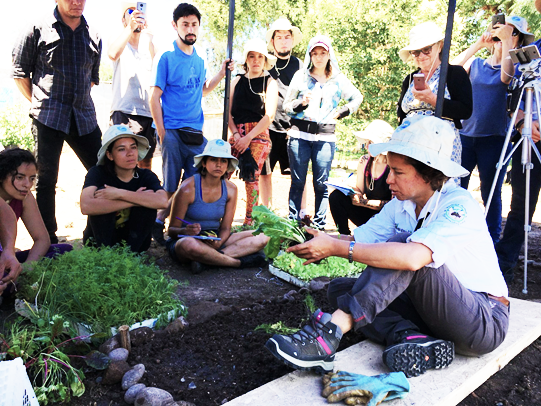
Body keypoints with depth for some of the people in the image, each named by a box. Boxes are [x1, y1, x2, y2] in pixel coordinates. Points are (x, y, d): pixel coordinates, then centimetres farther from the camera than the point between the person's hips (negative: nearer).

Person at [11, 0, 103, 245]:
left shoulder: (93, 36, 12)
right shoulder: (38, 30, 2)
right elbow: (19, 73, 6)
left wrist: (77, 99, 14)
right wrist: (40, 103, 5)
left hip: (84, 116, 4)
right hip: (48, 117, -3)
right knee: (46, 179, 0)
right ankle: (48, 240, 10)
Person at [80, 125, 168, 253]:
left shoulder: (146, 176, -9)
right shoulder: (98, 173, -14)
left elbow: (162, 201, -32)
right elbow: (86, 207, -35)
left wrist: (120, 193, -35)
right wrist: (134, 200, -30)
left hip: (135, 241, 1)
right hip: (99, 241, -1)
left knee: (147, 198, -23)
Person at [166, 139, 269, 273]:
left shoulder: (231, 189, 0)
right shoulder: (188, 188, -13)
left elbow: (225, 228, 2)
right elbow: (172, 229, -9)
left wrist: (219, 242, -22)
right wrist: (186, 231, -33)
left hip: (214, 242, 5)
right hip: (182, 241, -5)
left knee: (261, 238, -13)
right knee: (190, 245, -43)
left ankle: (207, 259, -27)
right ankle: (240, 262, -21)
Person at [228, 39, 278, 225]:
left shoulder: (270, 82, 4)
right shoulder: (237, 81, 15)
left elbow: (269, 115, -5)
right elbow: (228, 111, 11)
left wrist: (248, 138, -10)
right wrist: (235, 134, -5)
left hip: (258, 135, -3)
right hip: (237, 133, 3)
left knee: (252, 178, -8)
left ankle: (249, 222, 0)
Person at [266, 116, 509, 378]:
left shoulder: (459, 205, -22)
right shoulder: (401, 205, 2)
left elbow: (413, 257, -39)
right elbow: (359, 239, 0)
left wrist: (336, 248, -35)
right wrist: (319, 242, -20)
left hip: (486, 322, -7)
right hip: (436, 309, 7)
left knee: (401, 245, -30)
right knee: (340, 289, -6)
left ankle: (328, 334, -37)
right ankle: (413, 340, -25)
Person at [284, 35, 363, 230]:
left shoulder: (339, 80, 11)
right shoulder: (301, 76, 9)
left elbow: (357, 97, 23)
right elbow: (286, 105, 8)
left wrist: (342, 111, 8)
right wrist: (301, 102, -11)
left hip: (325, 137, 1)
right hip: (300, 134, 0)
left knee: (321, 183, 0)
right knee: (297, 181, 0)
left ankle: (320, 224, 8)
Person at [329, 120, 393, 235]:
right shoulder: (364, 161, 3)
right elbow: (359, 191, 7)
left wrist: (365, 202, -23)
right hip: (368, 214, 6)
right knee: (336, 197, -12)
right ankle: (344, 237, -4)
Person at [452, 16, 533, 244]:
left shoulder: (517, 66, 7)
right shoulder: (475, 64, 14)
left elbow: (507, 77, -16)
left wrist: (506, 41, -12)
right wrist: (478, 44, -4)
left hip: (494, 139, -2)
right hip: (465, 135, 3)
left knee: (491, 193, 1)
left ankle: (492, 240, 12)